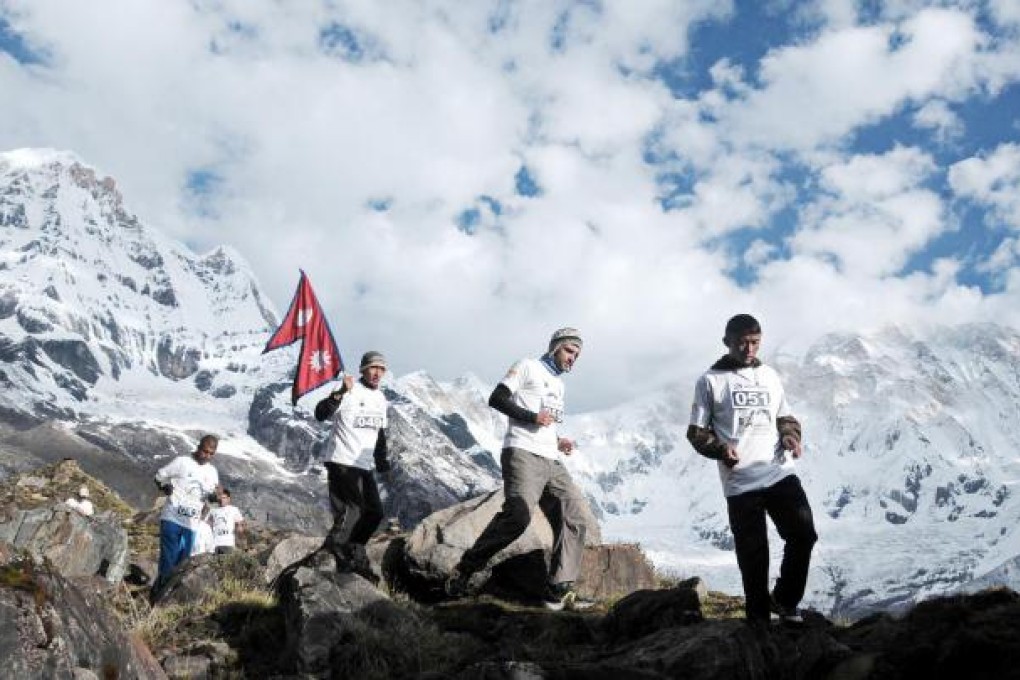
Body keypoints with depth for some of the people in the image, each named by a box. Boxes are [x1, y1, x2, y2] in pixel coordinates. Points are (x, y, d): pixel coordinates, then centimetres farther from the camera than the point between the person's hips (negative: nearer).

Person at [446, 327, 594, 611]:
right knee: (518, 514, -27)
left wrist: (559, 441, 16)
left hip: (551, 462, 9)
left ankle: (559, 591, -1)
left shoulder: (559, 384, 29)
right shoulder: (528, 367, 5)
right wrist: (532, 416, -14)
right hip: (523, 453, -9)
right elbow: (496, 399, -5)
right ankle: (464, 571, -14)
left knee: (575, 517, -3)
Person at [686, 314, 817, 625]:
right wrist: (720, 449, -18)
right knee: (753, 556, 2)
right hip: (740, 483, -3)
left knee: (803, 533, -8)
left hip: (780, 473, 3)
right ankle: (759, 619, 17)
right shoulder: (710, 381, 3)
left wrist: (790, 435, -1)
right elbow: (697, 431, 2)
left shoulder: (769, 376, 15)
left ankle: (784, 599, 14)